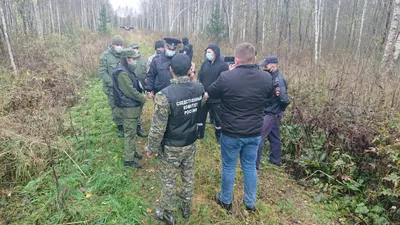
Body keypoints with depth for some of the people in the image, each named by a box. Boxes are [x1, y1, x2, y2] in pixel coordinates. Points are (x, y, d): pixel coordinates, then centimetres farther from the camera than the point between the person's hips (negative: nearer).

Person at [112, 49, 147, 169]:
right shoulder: (122, 73, -21)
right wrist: (143, 99, -11)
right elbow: (131, 91, -23)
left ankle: (133, 151, 37)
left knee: (132, 132, 21)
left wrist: (141, 97, 2)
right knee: (130, 133, -1)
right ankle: (129, 160, 9)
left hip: (133, 106, 10)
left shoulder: (128, 71, 10)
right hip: (129, 108, -10)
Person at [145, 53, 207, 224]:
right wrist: (192, 78, 9)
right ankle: (186, 209, 45)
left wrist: (151, 149, -6)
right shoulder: (199, 88, -10)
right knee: (188, 177, 23)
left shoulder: (164, 95, -26)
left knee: (169, 182, 15)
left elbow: (158, 128, -22)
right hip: (191, 144, 5)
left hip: (170, 148, -5)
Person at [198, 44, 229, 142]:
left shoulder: (223, 65, -10)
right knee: (200, 115, 15)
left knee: (217, 118, 12)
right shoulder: (205, 63, 6)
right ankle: (199, 134, 35)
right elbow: (200, 77, 7)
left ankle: (219, 136, 32)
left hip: (216, 98, -4)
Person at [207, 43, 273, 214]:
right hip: (255, 133, 3)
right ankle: (250, 203, 37)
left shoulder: (226, 77, -20)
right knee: (250, 167, 20)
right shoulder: (266, 78, -8)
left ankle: (226, 201, 35)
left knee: (228, 167, 16)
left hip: (231, 133, -3)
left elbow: (210, 93, -1)